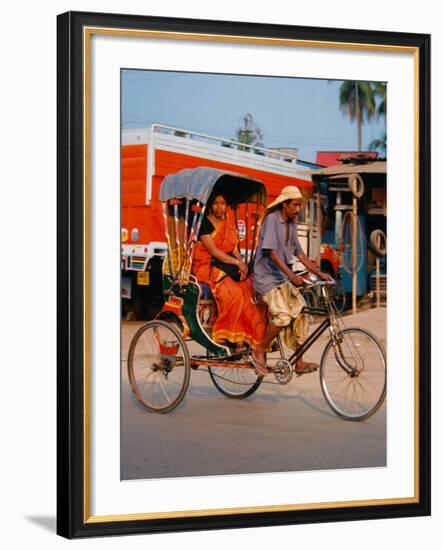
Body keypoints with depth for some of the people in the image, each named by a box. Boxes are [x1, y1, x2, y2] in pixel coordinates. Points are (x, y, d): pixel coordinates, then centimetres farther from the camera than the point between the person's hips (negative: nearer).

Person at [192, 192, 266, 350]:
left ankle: (249, 337, -19)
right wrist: (237, 262, -16)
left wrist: (242, 265, -6)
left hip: (227, 267, 6)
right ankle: (228, 336, -26)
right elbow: (213, 251, -14)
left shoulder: (229, 225, 17)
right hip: (207, 267, -6)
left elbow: (235, 250, 14)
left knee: (249, 290, -19)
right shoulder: (205, 224, -5)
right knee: (233, 292, -32)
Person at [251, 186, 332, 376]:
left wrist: (319, 273, 6)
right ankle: (259, 352, -7)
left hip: (283, 278, 9)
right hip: (267, 277, -8)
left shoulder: (291, 224, 13)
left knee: (299, 314, -1)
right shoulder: (272, 219, -13)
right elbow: (272, 252, -23)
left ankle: (299, 363, 4)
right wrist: (291, 274, -33)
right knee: (283, 316, -24)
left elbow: (299, 253, 15)